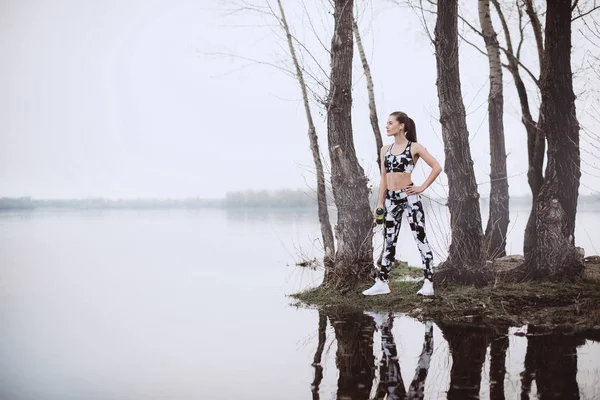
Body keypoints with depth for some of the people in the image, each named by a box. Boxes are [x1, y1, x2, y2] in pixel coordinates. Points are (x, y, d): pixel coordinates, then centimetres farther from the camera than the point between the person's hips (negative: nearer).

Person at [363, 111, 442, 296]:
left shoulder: (414, 147, -3)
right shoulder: (385, 150, 12)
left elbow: (436, 167, -5)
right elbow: (384, 178, 14)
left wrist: (422, 187, -7)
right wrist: (380, 202, 9)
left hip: (409, 197, -6)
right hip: (391, 199, 6)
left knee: (420, 239, -4)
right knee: (389, 241, 9)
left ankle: (428, 283, -2)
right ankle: (382, 282, 14)